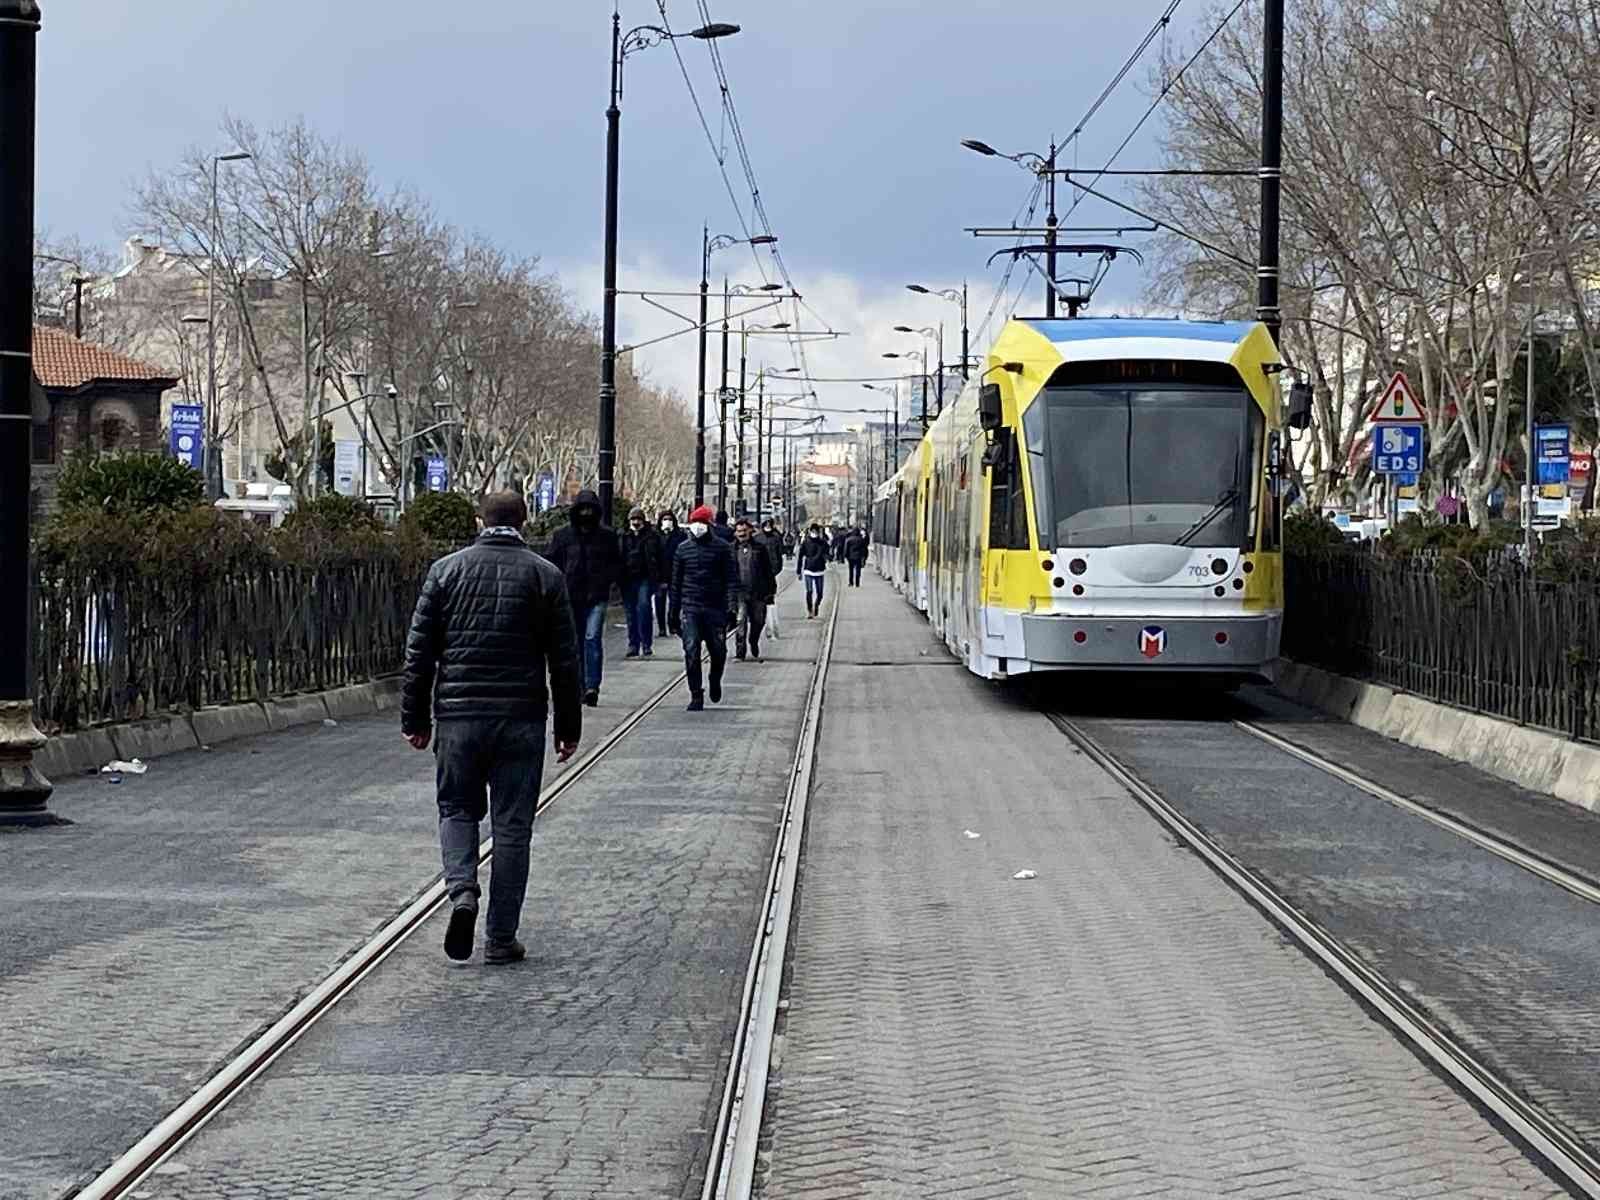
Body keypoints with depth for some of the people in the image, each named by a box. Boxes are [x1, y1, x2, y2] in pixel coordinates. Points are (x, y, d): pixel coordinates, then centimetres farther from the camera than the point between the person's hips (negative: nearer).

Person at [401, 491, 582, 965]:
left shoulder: (446, 570, 3)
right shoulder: (545, 576, 1)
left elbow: (419, 652, 3)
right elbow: (565, 662, 2)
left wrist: (416, 718, 10)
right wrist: (568, 727, 9)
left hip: (458, 715, 1)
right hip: (521, 720, 0)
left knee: (457, 809, 17)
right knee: (512, 825, 6)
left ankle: (462, 891, -9)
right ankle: (501, 938, 8)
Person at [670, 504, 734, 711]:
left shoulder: (721, 548, 1)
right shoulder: (683, 549, 7)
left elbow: (730, 579, -1)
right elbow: (676, 581, 12)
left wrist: (731, 606, -9)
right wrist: (674, 610, 11)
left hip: (715, 608, -1)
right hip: (690, 608, 1)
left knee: (718, 651, 6)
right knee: (691, 652, -7)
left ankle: (715, 681, 36)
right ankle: (696, 696, -1)